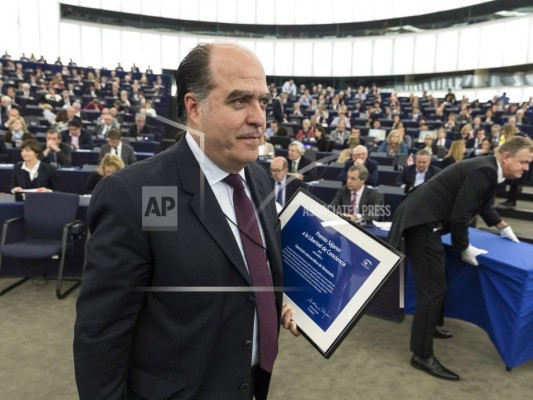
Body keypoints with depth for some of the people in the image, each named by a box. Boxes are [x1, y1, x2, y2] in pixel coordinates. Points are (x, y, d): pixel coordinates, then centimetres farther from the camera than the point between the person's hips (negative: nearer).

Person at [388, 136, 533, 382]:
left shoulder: (488, 169, 14)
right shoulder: (484, 170, -18)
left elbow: (484, 205, 33)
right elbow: (459, 216, -21)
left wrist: (503, 227, 46)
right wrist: (465, 248, -6)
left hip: (425, 220, 11)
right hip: (422, 222, -11)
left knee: (434, 281, 25)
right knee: (433, 288, -8)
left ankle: (428, 326, 43)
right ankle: (422, 355, 2)